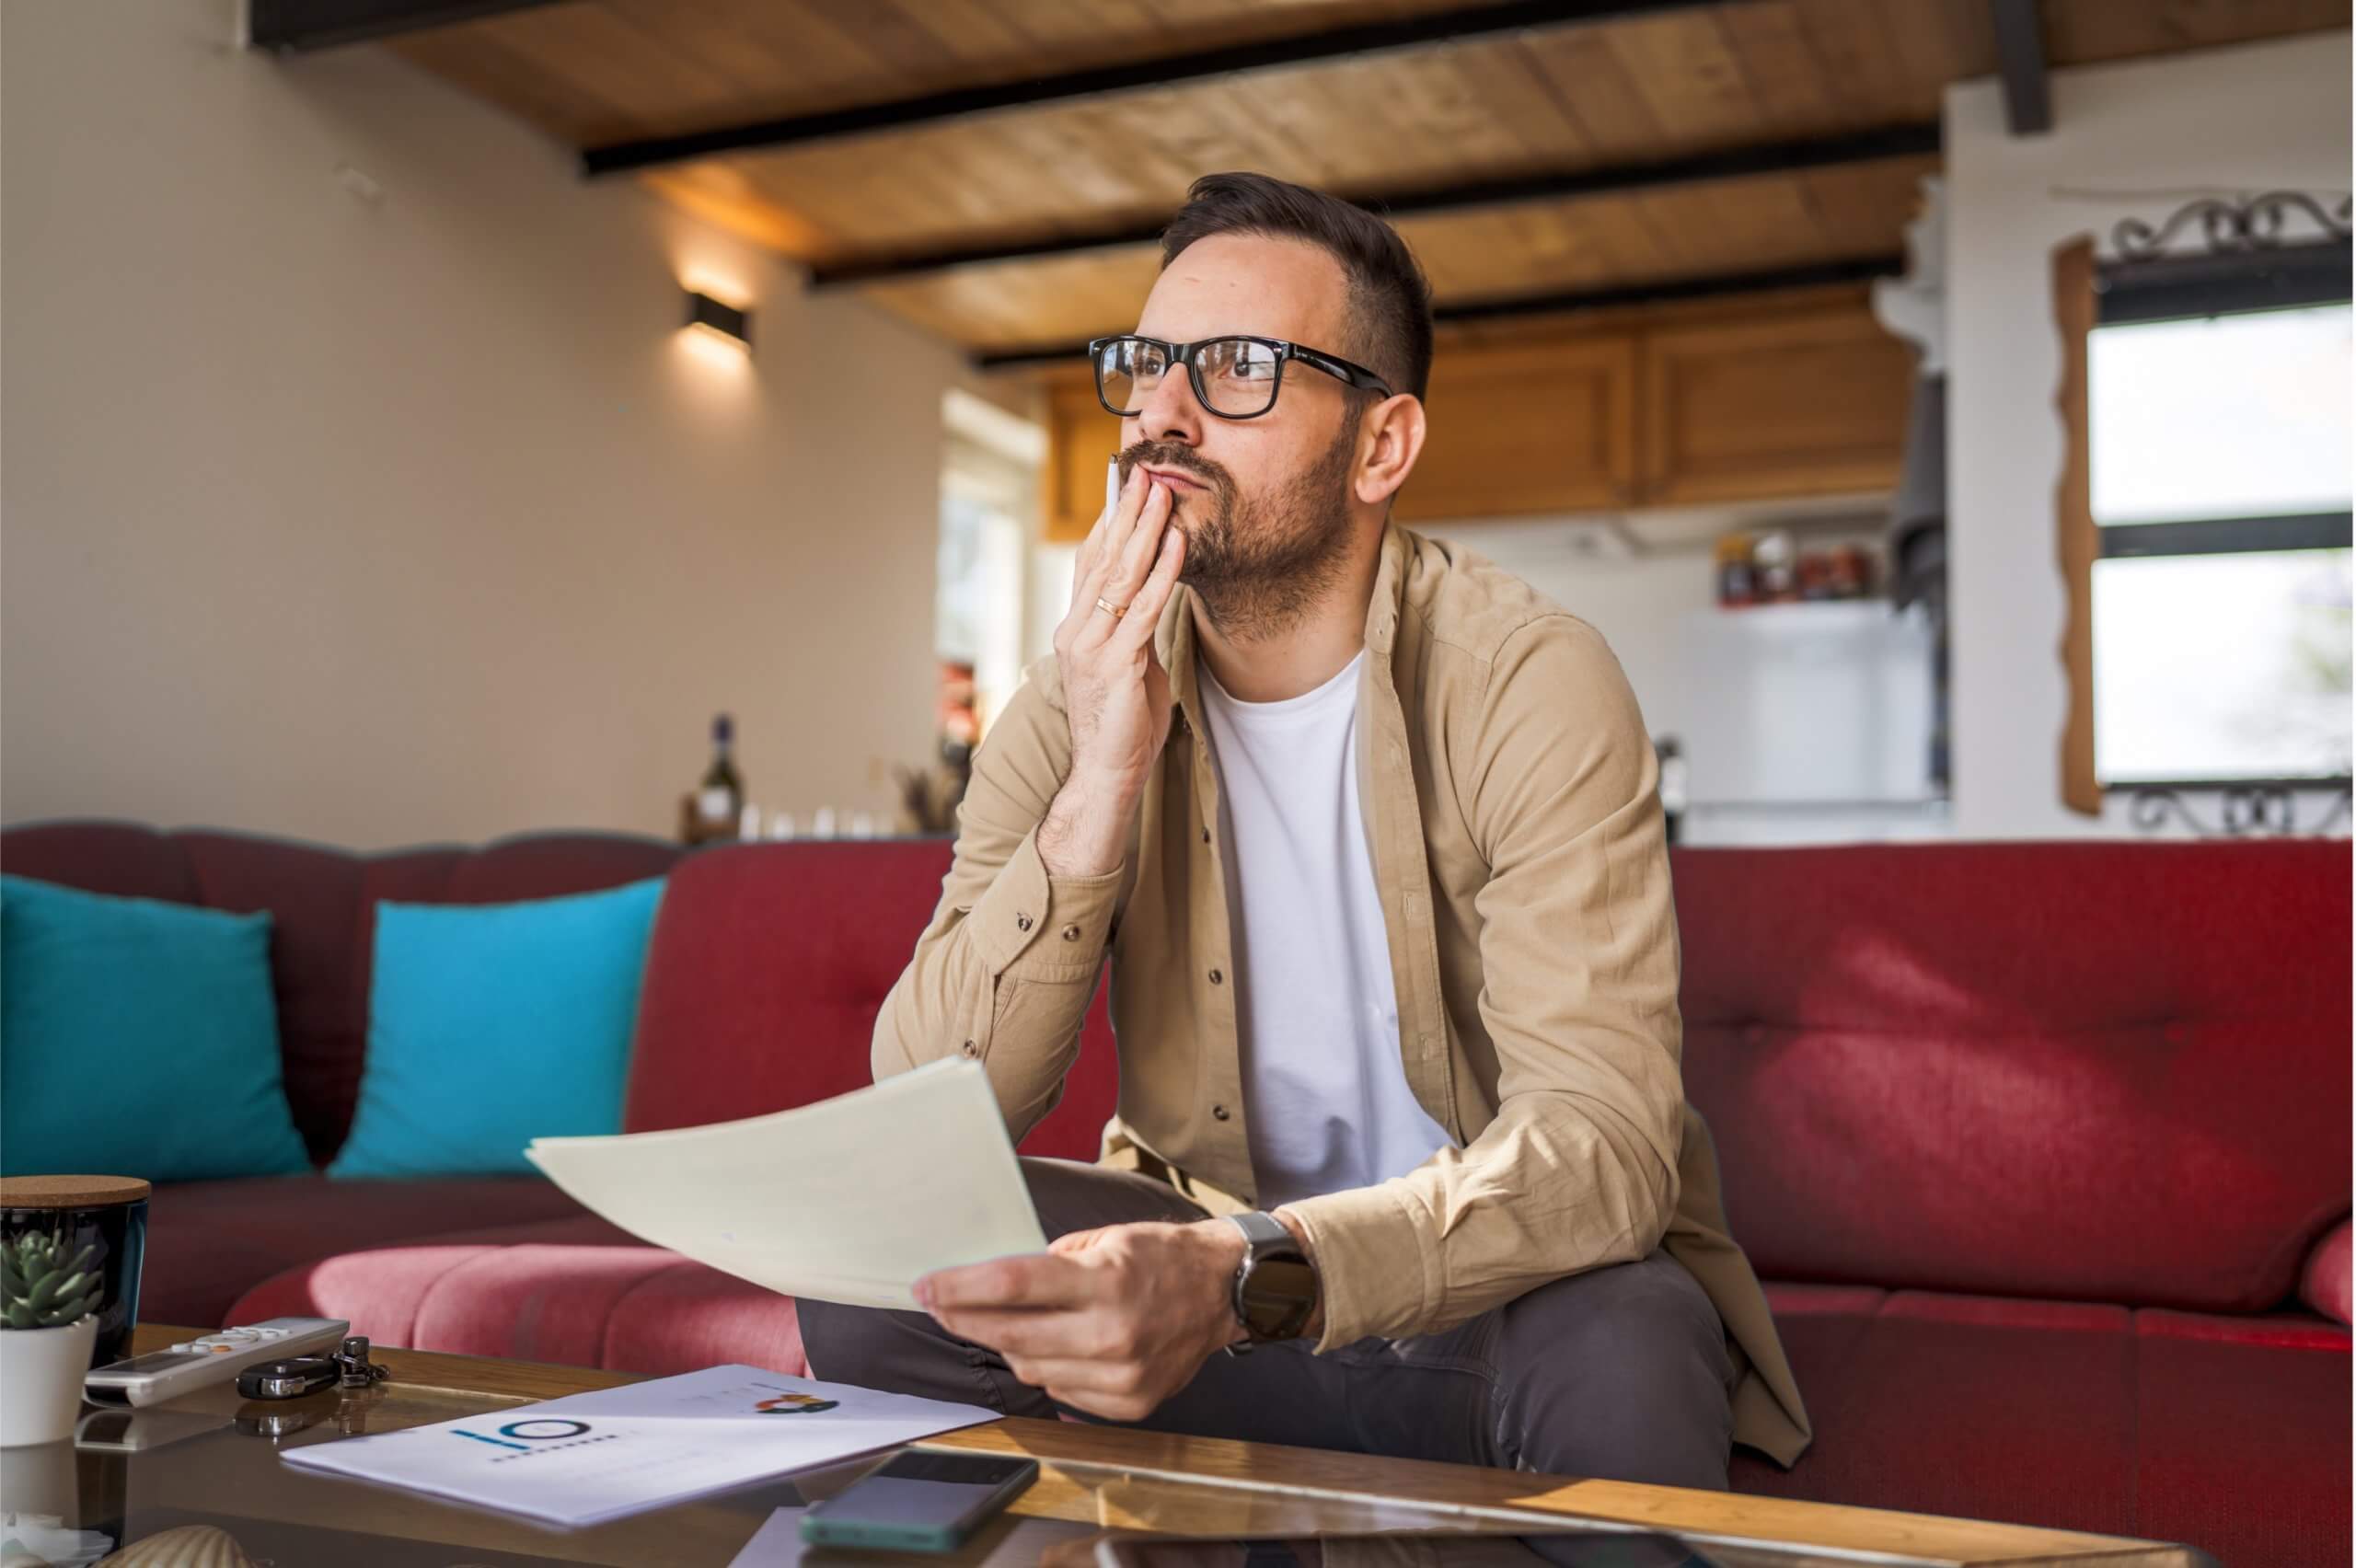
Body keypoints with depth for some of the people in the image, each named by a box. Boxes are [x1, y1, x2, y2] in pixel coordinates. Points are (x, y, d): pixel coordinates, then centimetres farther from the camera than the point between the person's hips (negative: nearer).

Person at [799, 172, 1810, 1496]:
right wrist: (1099, 794, -27)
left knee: (1620, 1355, -37)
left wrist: (1237, 1281, -45)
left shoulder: (1533, 684, -16)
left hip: (1501, 1273, -4)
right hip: (1205, 1253, 4)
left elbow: (1603, 1136, -28)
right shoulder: (1084, 705, -5)